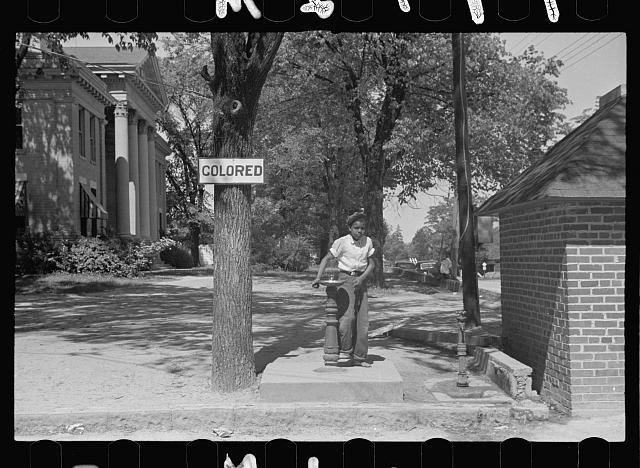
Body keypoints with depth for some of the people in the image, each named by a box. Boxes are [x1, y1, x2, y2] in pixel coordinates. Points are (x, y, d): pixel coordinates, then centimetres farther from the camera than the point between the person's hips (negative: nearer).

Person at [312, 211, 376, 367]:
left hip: (361, 281, 4)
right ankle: (345, 352, -7)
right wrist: (318, 277, -17)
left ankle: (359, 357, 11)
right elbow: (326, 259, -5)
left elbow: (372, 263, 8)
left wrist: (362, 278, -8)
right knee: (347, 316, -20)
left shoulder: (368, 241, 5)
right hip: (345, 279, -4)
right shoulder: (342, 242, -7)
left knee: (362, 320, 2)